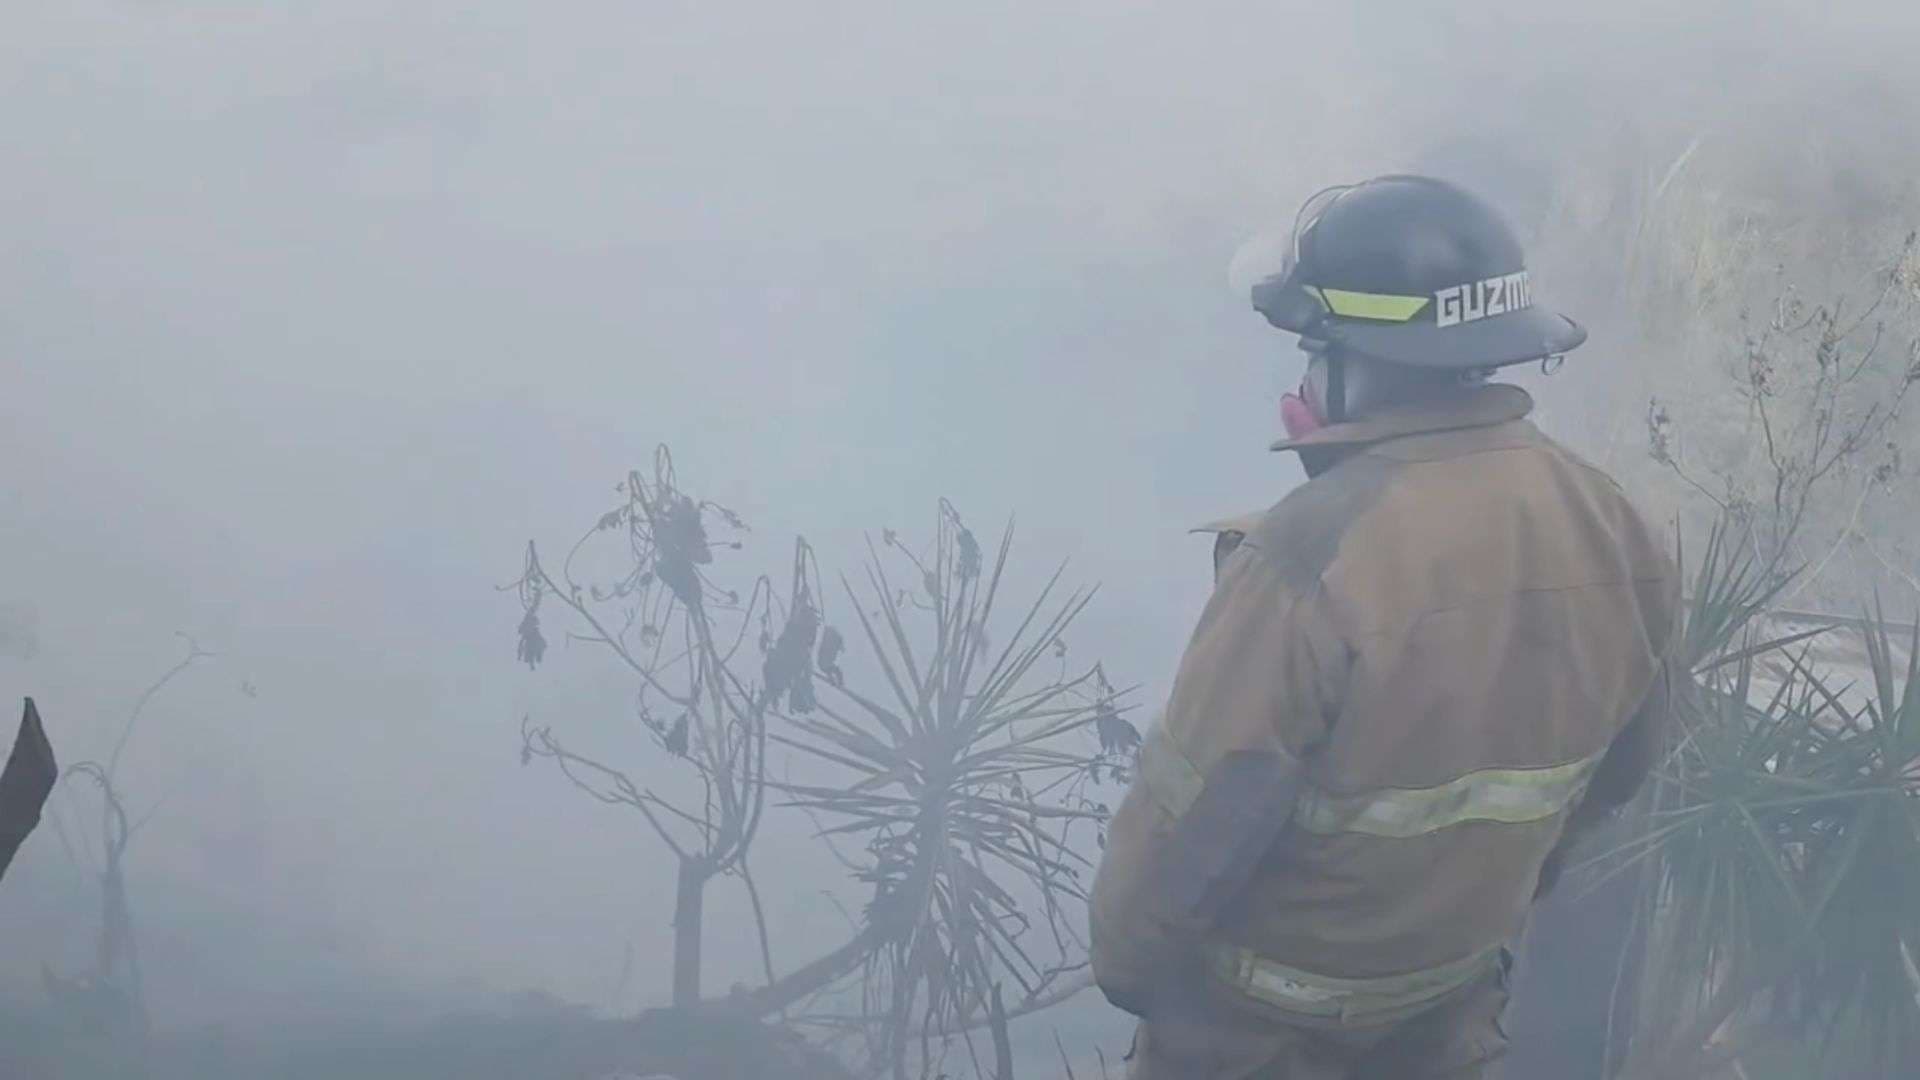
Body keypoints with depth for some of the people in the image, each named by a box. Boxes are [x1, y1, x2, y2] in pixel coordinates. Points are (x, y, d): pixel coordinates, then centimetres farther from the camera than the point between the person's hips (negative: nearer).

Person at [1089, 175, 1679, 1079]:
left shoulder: (1312, 555, -34)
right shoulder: (1607, 526, -12)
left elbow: (1192, 819, -26)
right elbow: (1618, 765, 4)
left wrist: (1124, 957, -7)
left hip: (1263, 1007, -5)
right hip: (1454, 979, 5)